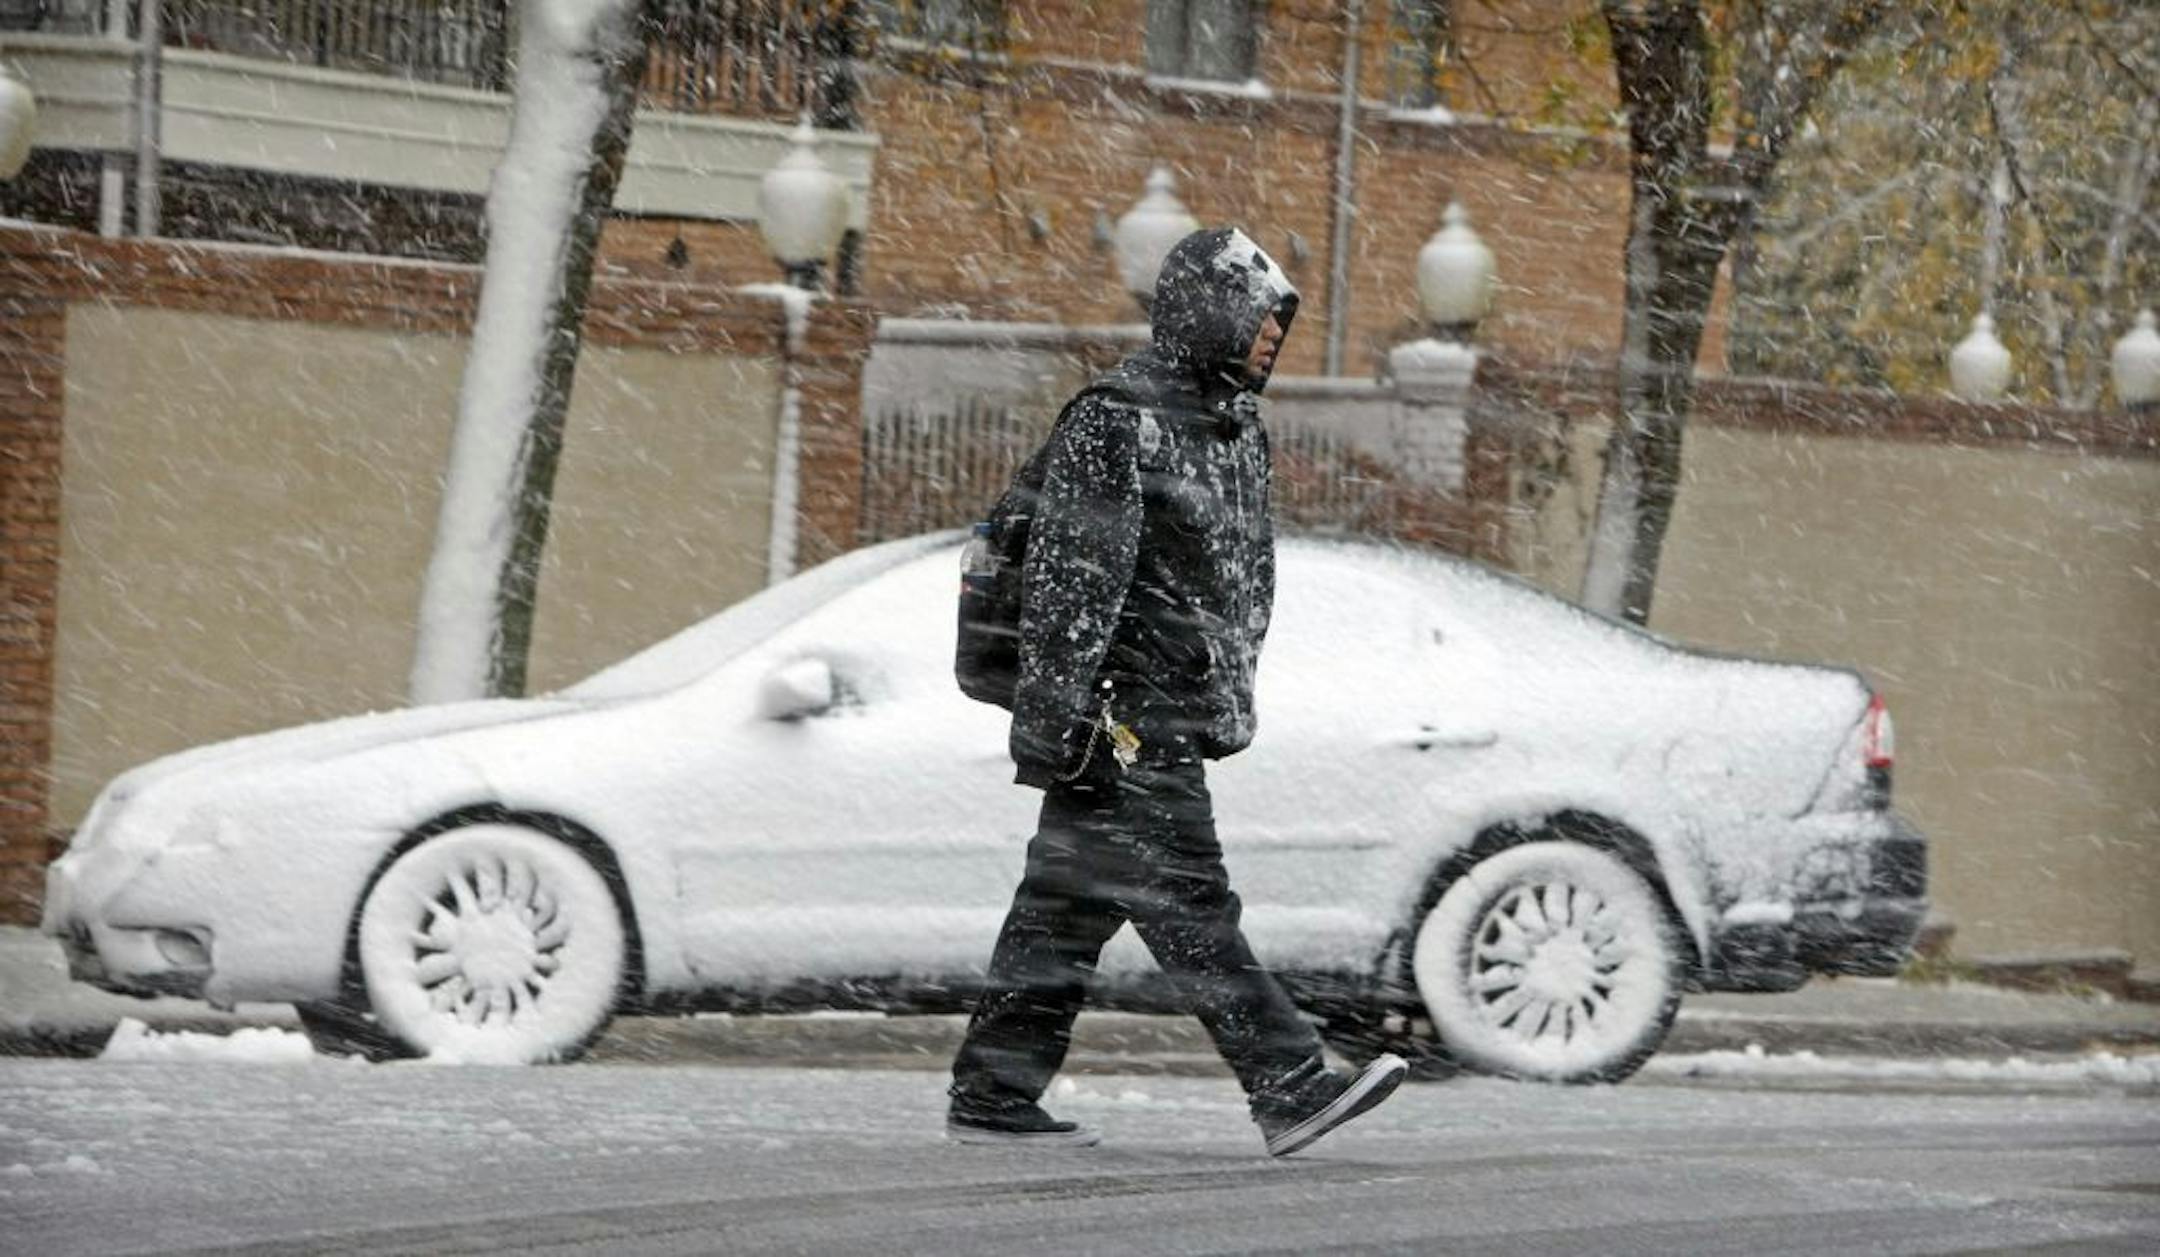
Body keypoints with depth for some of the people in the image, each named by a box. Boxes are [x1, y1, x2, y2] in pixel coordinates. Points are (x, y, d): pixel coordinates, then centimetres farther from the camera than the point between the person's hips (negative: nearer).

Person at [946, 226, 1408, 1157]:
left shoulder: (1233, 426, 17)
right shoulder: (1116, 424, -13)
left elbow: (1244, 578, 25)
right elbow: (1069, 582, -18)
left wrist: (1233, 699, 23)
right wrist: (1060, 716, -22)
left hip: (1176, 716, 10)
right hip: (1123, 718, -10)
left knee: (1068, 904, 10)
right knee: (1186, 904, -9)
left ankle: (992, 1097, 13)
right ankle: (1292, 1091, -13)